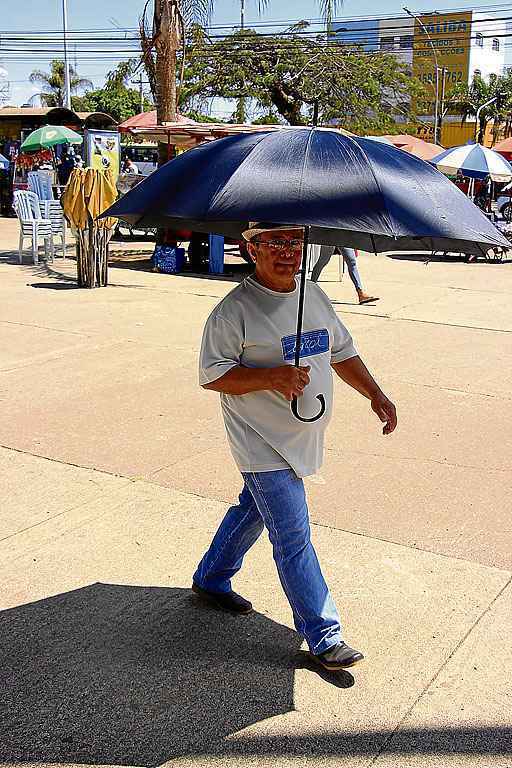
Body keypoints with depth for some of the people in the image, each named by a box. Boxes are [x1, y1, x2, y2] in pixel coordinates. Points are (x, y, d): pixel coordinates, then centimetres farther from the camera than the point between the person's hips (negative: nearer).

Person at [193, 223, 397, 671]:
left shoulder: (315, 296, 8)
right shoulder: (235, 309, -15)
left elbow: (342, 352, 18)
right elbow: (212, 374, -15)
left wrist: (375, 394, 8)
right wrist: (271, 377, -27)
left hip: (302, 439, 8)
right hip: (264, 445, -8)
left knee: (253, 511, 23)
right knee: (294, 538, -3)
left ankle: (211, 580, 45)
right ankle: (324, 636, 9)